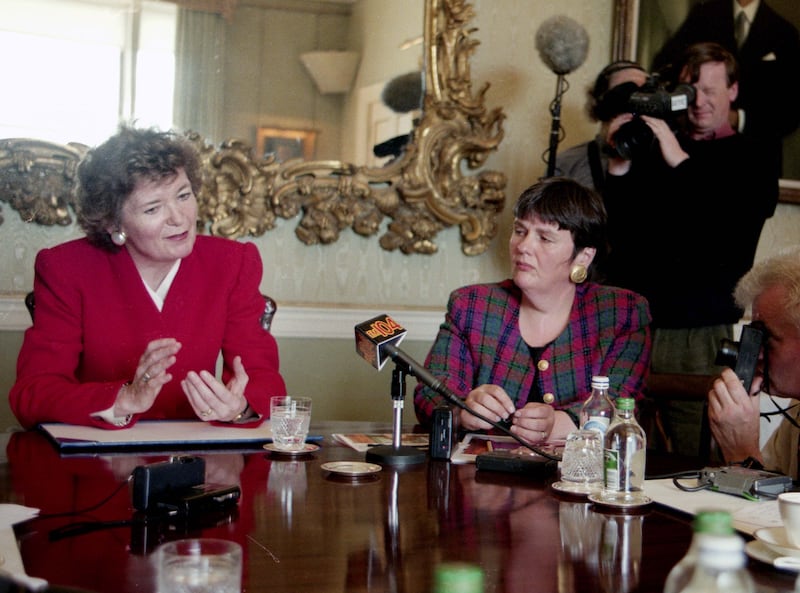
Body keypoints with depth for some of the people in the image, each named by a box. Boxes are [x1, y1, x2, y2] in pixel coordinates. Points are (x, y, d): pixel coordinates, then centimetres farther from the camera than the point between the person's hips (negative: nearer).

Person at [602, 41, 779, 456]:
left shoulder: (749, 160, 7)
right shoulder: (650, 145, 14)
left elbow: (727, 238, -12)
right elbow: (614, 231, 7)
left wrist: (679, 161, -15)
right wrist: (620, 164, -7)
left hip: (697, 333, -2)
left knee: (696, 461, -3)